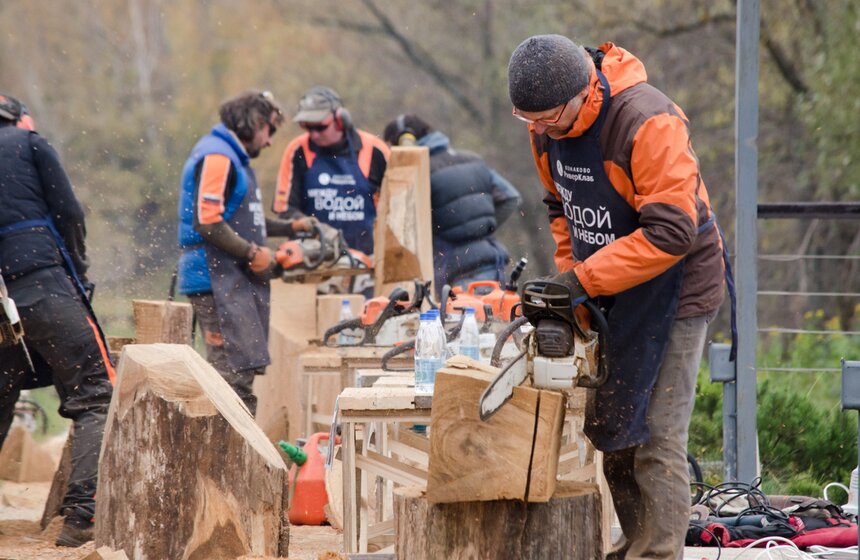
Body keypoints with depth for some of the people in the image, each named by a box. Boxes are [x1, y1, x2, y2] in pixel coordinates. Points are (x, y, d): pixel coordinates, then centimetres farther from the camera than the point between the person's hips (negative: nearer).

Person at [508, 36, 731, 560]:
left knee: (655, 438, -10)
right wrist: (568, 276, 0)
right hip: (607, 297, 8)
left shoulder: (646, 121, -28)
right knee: (612, 432, 11)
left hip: (672, 289, -8)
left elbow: (671, 231, -31)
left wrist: (582, 280, -29)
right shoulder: (547, 128, -3)